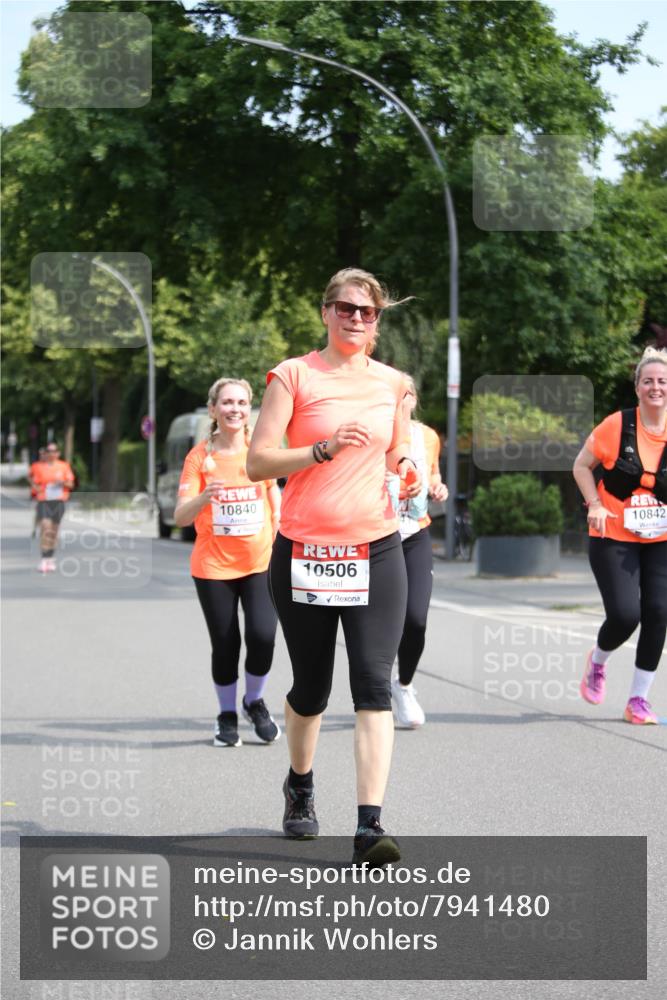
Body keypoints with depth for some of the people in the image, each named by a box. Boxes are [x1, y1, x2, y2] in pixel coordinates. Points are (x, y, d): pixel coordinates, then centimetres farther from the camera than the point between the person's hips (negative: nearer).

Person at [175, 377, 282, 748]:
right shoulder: (200, 456, -5)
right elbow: (181, 518, -11)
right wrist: (203, 497, -30)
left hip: (260, 562, 1)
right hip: (213, 566, -1)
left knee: (262, 635, -15)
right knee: (225, 644, 0)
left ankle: (255, 702, 12)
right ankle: (227, 715, 23)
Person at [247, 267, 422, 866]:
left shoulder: (392, 383, 10)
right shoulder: (294, 375, -2)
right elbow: (258, 462, -8)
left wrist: (406, 467, 0)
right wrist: (326, 447, -20)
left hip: (376, 551, 2)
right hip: (304, 552, -2)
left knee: (374, 685, -11)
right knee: (311, 687, 11)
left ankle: (369, 827, -16)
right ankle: (300, 786, 41)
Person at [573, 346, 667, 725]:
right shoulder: (616, 426, -9)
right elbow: (582, 466, 3)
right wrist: (595, 504, -10)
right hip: (614, 538, -2)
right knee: (624, 615, -13)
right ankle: (598, 662, 23)